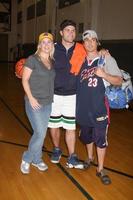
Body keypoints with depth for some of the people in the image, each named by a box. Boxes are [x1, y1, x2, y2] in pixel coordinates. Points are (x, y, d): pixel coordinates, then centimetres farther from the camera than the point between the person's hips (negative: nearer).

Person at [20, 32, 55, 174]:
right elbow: (25, 79, -10)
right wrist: (31, 97, -16)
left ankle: (36, 160, 29)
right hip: (34, 102, -6)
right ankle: (26, 159, 15)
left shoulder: (52, 62, 9)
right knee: (40, 133, -8)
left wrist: (51, 96, 5)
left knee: (41, 133, 12)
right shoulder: (32, 59, -8)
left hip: (48, 103, 6)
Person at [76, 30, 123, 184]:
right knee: (86, 134, 18)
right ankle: (90, 158, 42)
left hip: (99, 106, -4)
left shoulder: (106, 59, -4)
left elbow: (119, 81, -6)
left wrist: (104, 75, -23)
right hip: (83, 105, 4)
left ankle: (100, 169, 17)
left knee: (100, 138, 2)